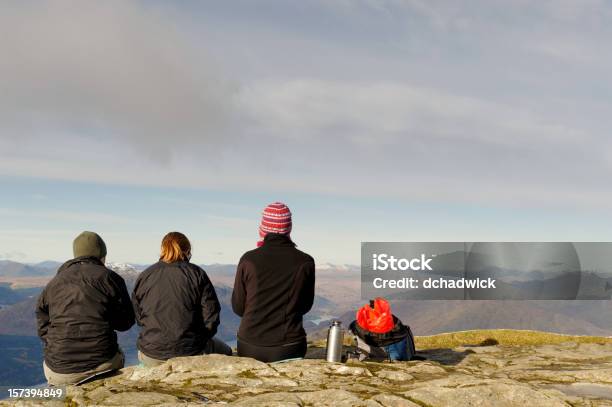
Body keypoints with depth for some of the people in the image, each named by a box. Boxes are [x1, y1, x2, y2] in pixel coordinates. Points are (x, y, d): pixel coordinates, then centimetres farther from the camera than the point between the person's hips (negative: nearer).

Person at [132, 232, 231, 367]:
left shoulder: (144, 276, 2)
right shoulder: (196, 274, -5)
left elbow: (138, 317, 9)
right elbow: (211, 314, -7)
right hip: (190, 353, -3)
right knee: (226, 352, 24)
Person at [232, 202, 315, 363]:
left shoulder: (249, 260, -9)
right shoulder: (305, 262, -8)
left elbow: (237, 308, 1)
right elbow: (305, 306, 5)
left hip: (249, 348, 0)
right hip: (289, 348, 0)